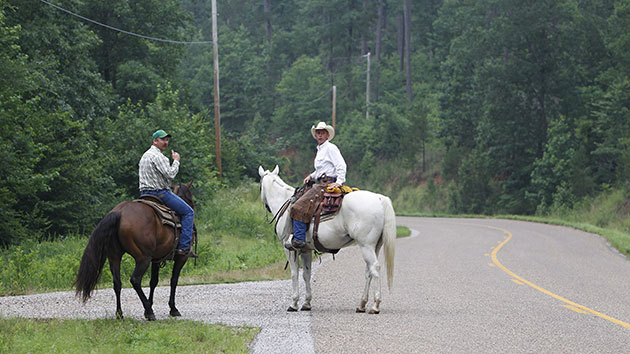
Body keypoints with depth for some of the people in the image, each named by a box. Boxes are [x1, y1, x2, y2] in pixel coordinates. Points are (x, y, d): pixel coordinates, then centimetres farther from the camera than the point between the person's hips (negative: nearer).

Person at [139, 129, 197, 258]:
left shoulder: (145, 156, 17)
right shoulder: (157, 156, -16)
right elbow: (170, 174, -22)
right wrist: (176, 161, -7)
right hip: (160, 192, -10)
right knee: (188, 212, -5)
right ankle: (184, 246, -12)